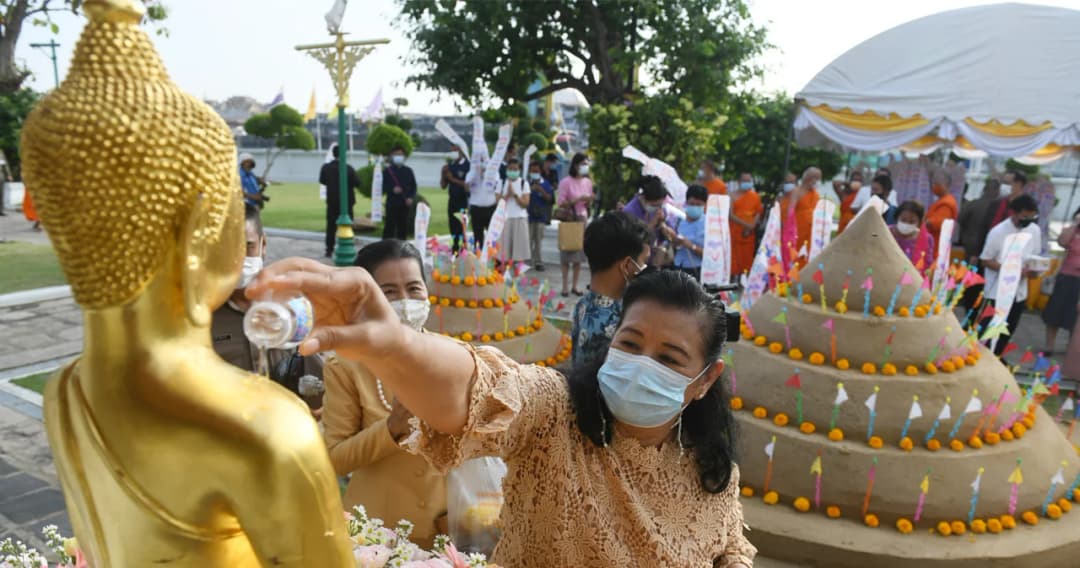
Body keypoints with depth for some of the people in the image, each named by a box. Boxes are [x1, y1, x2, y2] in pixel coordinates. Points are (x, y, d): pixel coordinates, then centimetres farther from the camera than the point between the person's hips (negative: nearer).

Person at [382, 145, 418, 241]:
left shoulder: (408, 171, 11)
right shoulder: (387, 171, 3)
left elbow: (413, 186, 10)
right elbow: (383, 187, 0)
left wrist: (411, 198, -5)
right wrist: (392, 190, -18)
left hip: (405, 204, 3)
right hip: (392, 204, -3)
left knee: (403, 228, 7)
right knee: (389, 227, -4)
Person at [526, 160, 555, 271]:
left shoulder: (546, 184, 5)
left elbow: (550, 199, 0)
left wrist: (541, 191, -13)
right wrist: (530, 190, -15)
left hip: (541, 216, 1)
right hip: (528, 215, -1)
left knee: (539, 240, 4)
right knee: (528, 240, 0)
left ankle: (539, 262, 10)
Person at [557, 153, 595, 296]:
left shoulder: (588, 182, 8)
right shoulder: (566, 182, -8)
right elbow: (560, 202, -12)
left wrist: (589, 201, -7)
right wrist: (578, 199, -17)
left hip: (582, 219, 5)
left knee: (580, 253, 5)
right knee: (567, 254, -2)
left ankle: (574, 286, 12)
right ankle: (565, 286, 4)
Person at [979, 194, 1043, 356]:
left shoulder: (1035, 231, -1)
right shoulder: (998, 232, -16)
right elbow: (985, 260, -10)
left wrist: (1034, 269, -11)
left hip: (1019, 291, 5)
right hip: (997, 291, -5)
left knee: (1008, 331, 16)